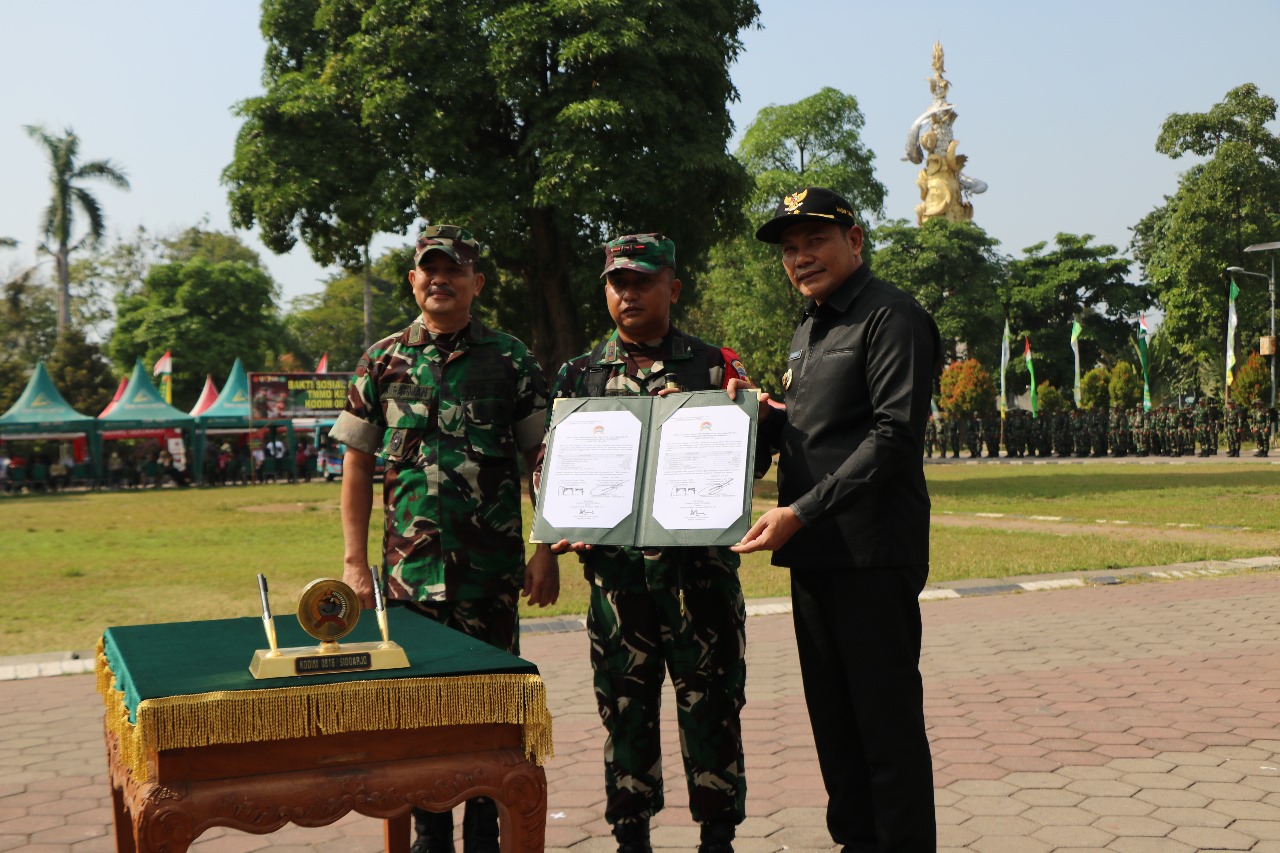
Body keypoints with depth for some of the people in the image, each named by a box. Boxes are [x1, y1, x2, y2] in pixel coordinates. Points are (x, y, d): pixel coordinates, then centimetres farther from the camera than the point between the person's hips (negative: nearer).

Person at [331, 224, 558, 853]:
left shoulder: (511, 361, 2)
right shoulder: (382, 361, 5)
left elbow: (543, 460, 3)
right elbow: (358, 467, 6)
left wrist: (547, 552, -4)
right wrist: (354, 562, 0)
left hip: (493, 567, -1)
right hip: (409, 566, 1)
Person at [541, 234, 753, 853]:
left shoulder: (715, 366, 5)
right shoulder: (580, 375, 10)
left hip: (701, 564, -1)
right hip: (615, 570, 2)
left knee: (710, 704, 4)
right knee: (625, 706, 9)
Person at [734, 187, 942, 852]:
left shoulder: (892, 318, -9)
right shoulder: (808, 330, 20)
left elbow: (894, 436, -18)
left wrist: (801, 512, -21)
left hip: (872, 554, -9)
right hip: (812, 553, 9)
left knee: (888, 719, -2)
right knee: (833, 717, 14)